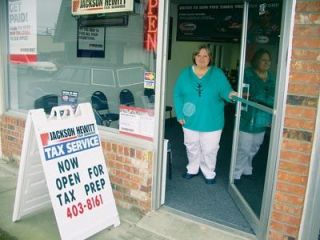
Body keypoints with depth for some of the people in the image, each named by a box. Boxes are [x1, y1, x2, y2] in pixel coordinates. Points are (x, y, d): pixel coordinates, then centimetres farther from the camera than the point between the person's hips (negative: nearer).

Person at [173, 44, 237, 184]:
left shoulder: (218, 74, -4)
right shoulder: (185, 73, -1)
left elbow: (224, 90, -13)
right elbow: (177, 95, -1)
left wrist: (230, 94, -37)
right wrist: (179, 114, -8)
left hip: (211, 121, -2)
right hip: (190, 120, 2)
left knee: (209, 150, 9)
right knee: (192, 147, 19)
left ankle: (209, 173, 32)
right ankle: (192, 169, 42)